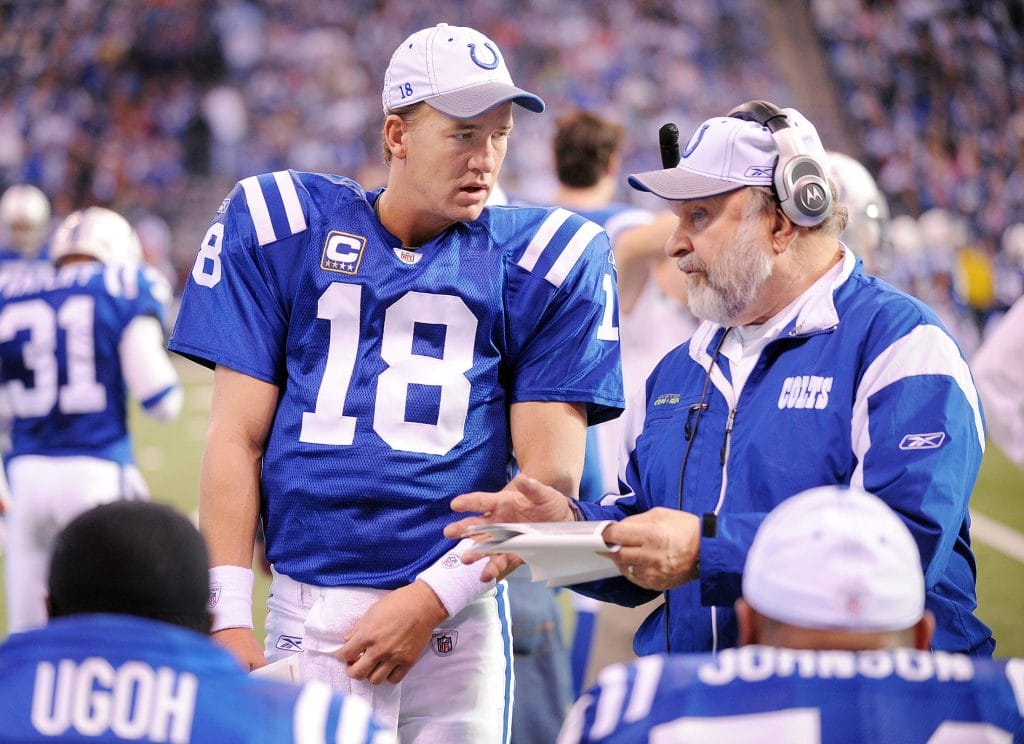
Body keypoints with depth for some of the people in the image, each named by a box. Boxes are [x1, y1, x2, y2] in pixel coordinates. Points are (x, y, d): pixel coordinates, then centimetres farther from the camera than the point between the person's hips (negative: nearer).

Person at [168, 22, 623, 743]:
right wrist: (229, 622, -3)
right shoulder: (281, 226, 6)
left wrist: (429, 601, -11)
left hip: (456, 623, 0)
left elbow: (549, 480, -1)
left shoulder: (542, 259, 3)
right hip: (304, 620, 1)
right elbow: (238, 438, 5)